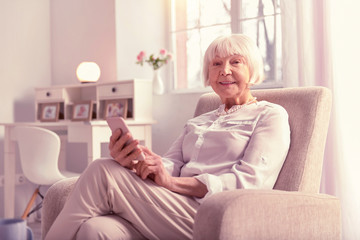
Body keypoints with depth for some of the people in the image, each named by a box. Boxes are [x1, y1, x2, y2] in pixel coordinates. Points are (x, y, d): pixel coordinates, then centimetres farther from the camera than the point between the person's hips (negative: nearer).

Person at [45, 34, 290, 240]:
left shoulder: (271, 115, 8)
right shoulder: (197, 123, 27)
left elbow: (249, 182, -7)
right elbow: (171, 164, 10)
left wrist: (171, 182, -16)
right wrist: (136, 164, -14)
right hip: (180, 206, 5)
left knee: (102, 172, -18)